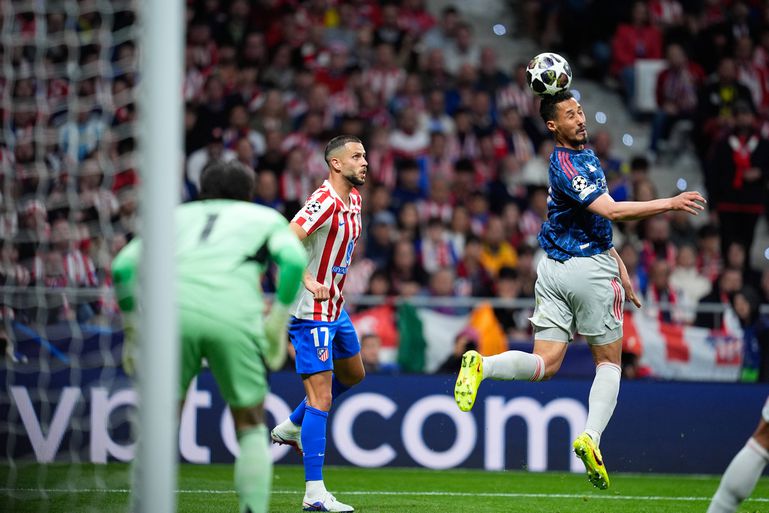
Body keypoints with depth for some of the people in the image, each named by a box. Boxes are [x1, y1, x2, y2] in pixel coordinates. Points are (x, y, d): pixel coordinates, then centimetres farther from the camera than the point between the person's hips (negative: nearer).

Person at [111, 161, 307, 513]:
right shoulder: (267, 218, 27)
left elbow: (124, 266, 17)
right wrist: (280, 318, 7)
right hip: (235, 314, -1)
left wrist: (132, 328, 21)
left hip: (171, 309, 1)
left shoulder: (177, 215, 31)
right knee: (251, 426, 15)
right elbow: (294, 260, 4)